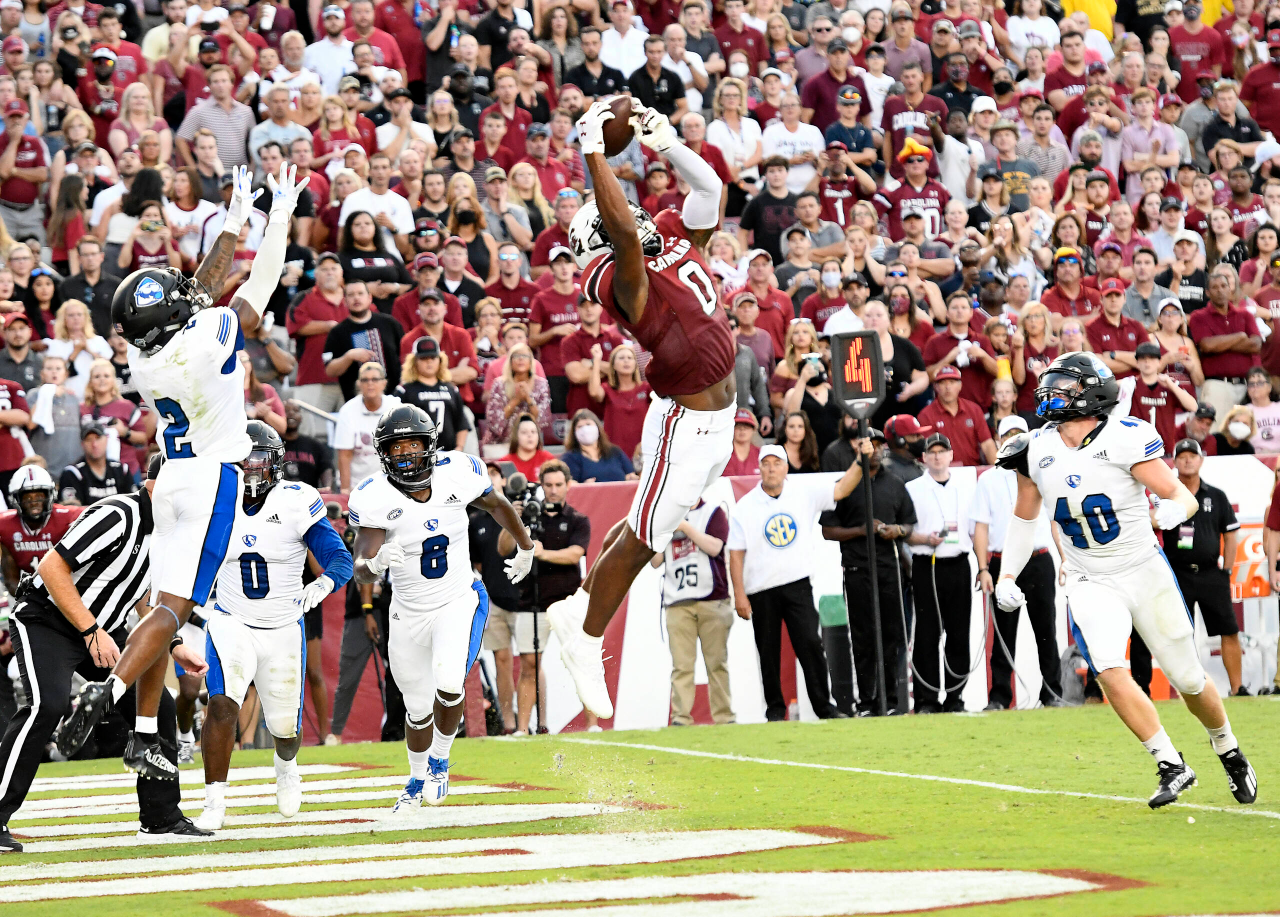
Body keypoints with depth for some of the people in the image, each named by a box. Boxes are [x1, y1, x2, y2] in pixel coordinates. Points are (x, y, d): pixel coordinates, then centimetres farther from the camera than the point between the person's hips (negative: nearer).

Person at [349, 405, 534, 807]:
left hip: (459, 601, -1)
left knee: (448, 686, -23)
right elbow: (360, 571, -23)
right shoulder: (376, 499, -19)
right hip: (409, 614, 1)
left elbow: (497, 505, 8)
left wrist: (526, 548, 23)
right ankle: (418, 780, 42)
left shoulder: (457, 473, -14)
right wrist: (376, 562, -47)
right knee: (418, 707, 13)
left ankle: (440, 760, 5)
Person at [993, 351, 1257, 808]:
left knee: (1189, 680, 6)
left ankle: (1229, 751, 33)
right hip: (1090, 585, 3)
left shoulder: (1125, 439, -16)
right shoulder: (1037, 452, -2)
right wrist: (1006, 576, 6)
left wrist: (1174, 510, -39)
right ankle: (1171, 766, -10)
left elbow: (1185, 497, -16)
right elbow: (1024, 518, 15)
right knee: (1111, 674, -20)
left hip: (1145, 574, -3)